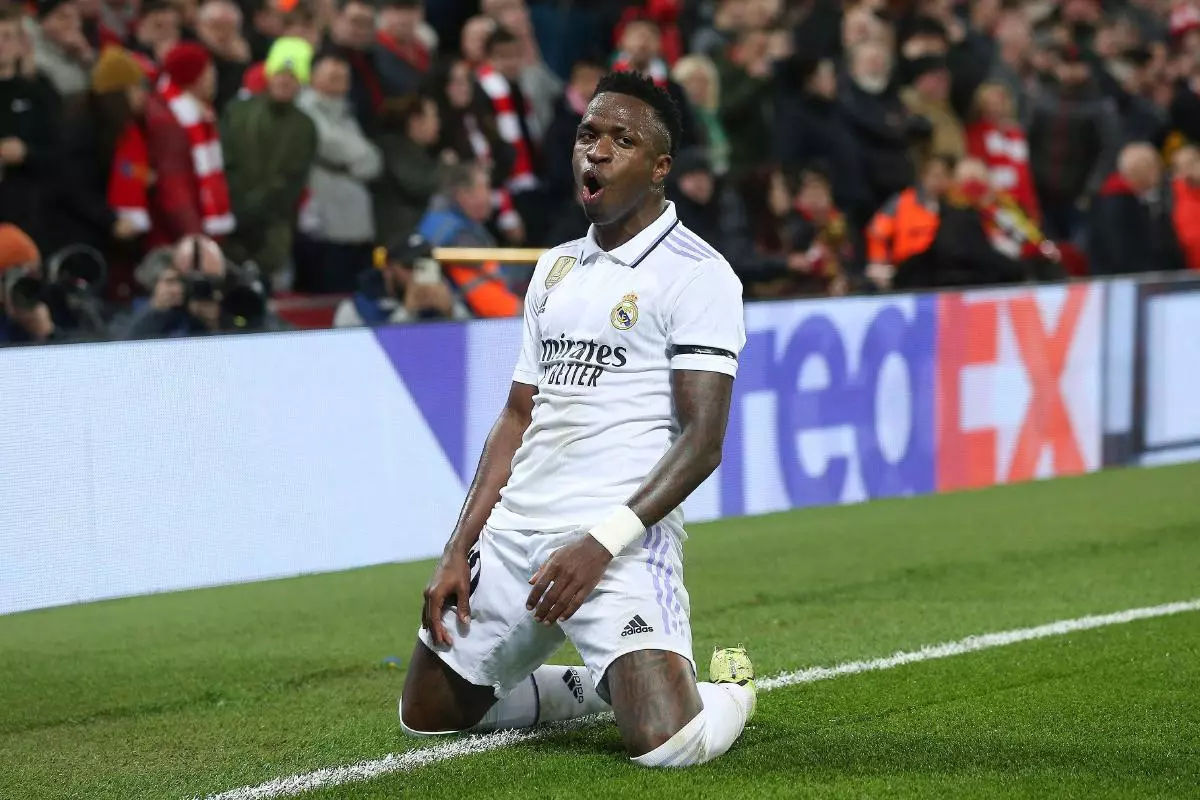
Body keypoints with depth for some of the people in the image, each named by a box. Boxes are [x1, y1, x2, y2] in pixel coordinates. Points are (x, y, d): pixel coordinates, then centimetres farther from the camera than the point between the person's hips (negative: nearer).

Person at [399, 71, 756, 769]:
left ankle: (727, 688, 12)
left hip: (623, 546, -7)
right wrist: (459, 552, 10)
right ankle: (598, 686, 32)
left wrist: (604, 542, -22)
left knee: (667, 743, -24)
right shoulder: (556, 268, 17)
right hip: (514, 531, 7)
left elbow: (703, 441, -13)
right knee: (426, 716, 12)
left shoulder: (698, 274, -6)